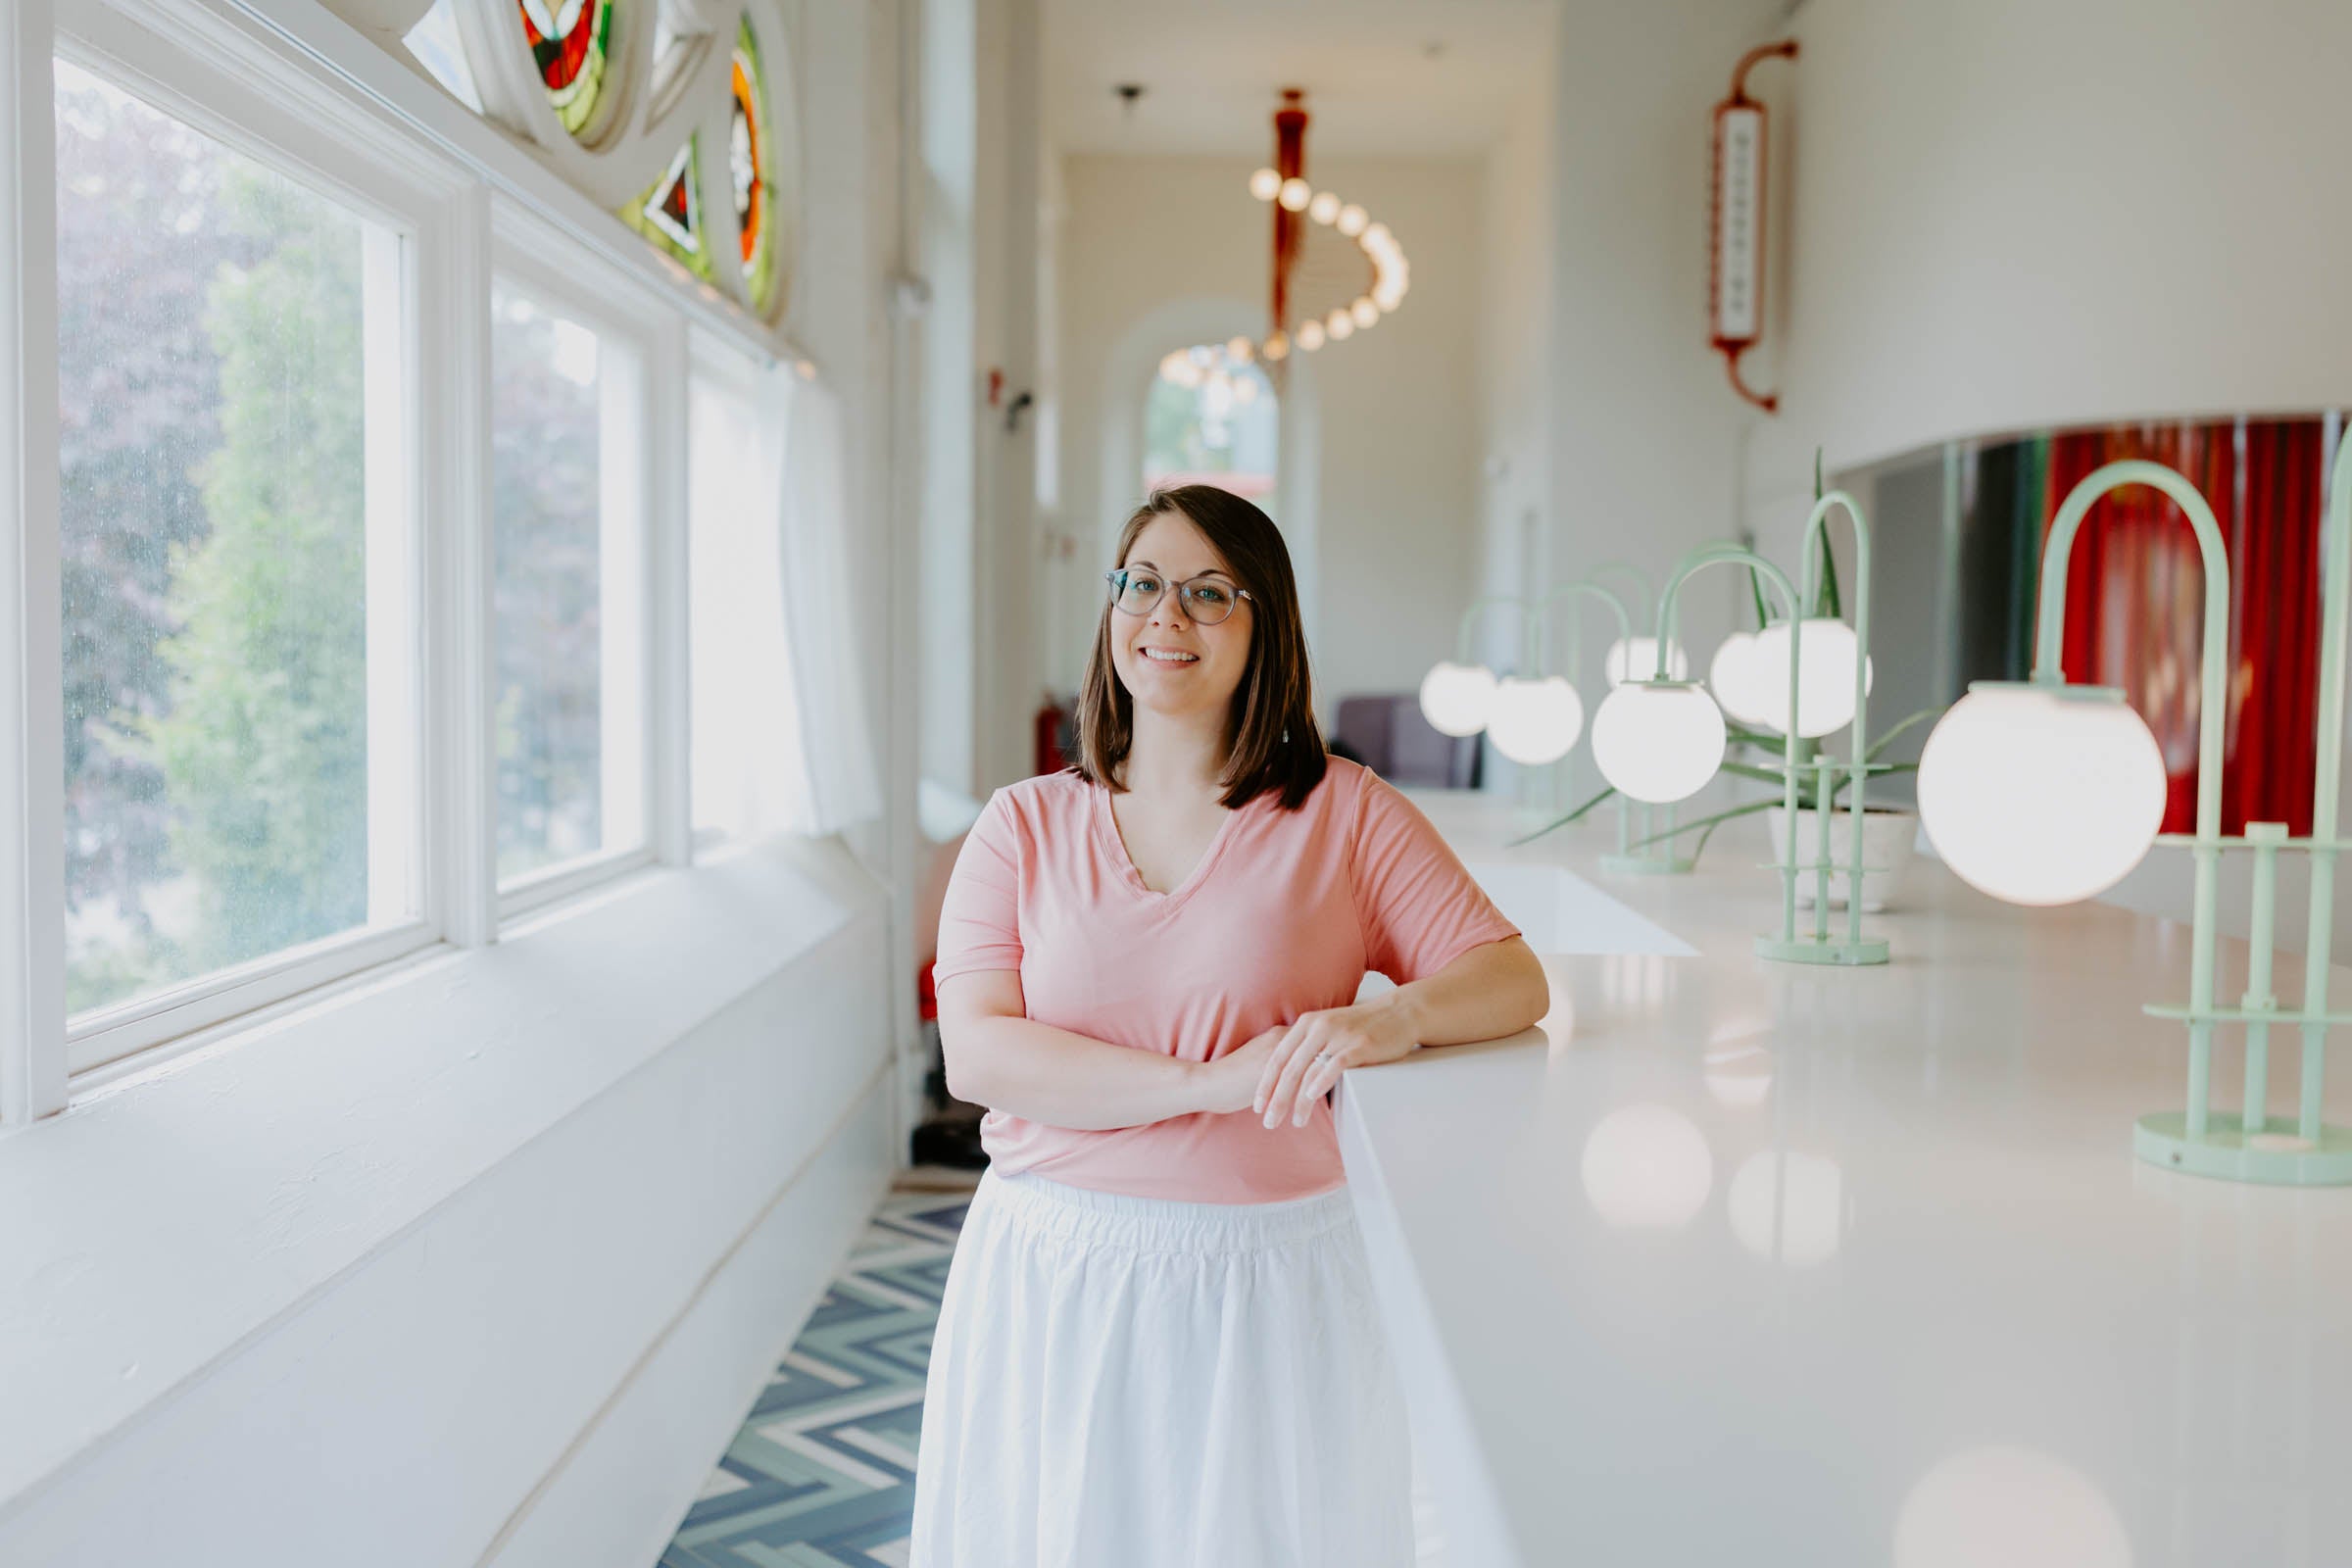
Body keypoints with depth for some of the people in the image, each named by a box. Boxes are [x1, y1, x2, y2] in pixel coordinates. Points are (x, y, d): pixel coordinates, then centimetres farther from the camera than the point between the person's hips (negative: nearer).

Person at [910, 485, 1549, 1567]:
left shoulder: (1344, 815, 0)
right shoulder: (1024, 825, 2)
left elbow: (1513, 979, -3)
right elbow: (974, 1052, -8)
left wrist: (1396, 1017, -25)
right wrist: (1206, 1083, -19)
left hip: (1268, 1284, -1)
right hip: (1053, 1275, 1)